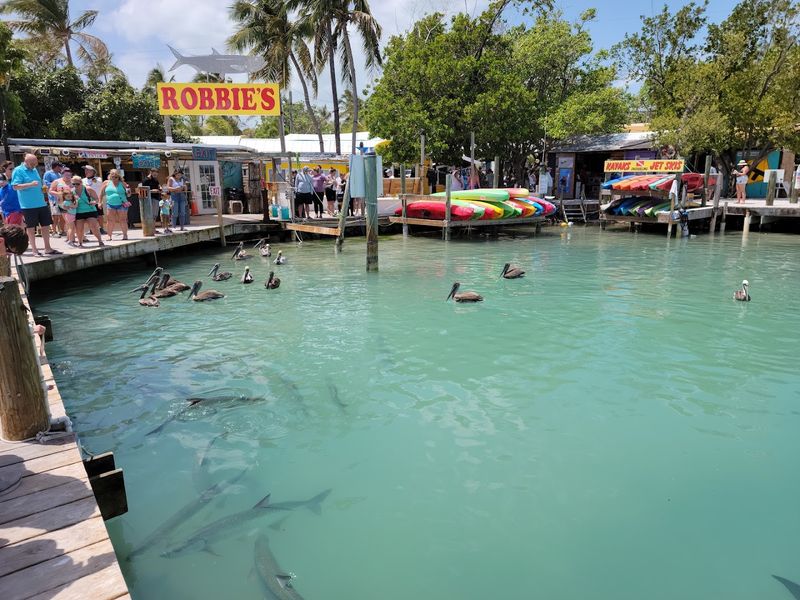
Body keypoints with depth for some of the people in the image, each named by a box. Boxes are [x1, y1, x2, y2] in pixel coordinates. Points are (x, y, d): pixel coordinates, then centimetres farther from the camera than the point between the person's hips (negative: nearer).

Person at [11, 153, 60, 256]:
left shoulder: (34, 170, 14)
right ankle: (34, 249, 12)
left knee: (46, 225, 8)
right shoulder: (18, 171, -8)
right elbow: (15, 186, -16)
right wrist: (31, 184, -24)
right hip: (28, 205, -7)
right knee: (31, 227, 3)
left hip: (42, 203, 7)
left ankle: (47, 248, 16)